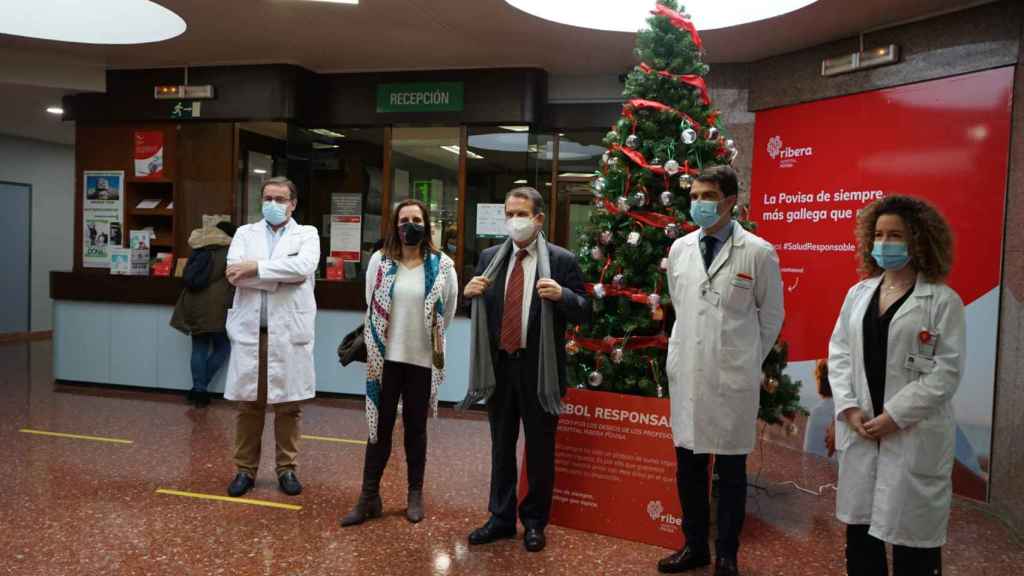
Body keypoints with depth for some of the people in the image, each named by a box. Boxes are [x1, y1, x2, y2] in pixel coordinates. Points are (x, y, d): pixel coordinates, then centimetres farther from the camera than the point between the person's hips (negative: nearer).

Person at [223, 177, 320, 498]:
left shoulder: (307, 234, 6)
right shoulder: (245, 233, 11)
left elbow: (304, 268, -15)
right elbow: (235, 273, -6)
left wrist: (257, 268, -11)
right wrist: (282, 274, -11)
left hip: (289, 332, -1)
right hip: (250, 331, 2)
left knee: (288, 405, 6)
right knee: (248, 404, 8)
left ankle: (286, 468, 20)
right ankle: (245, 469, 21)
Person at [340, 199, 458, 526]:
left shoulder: (442, 265, -3)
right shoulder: (380, 261, 0)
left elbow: (448, 312, 6)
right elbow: (370, 308, 8)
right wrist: (373, 346, 12)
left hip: (422, 360, 0)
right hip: (386, 358, 1)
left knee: (416, 427, 11)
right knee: (380, 426, 5)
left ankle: (415, 496, 23)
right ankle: (369, 497, 14)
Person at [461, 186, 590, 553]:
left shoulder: (562, 260, -5)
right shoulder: (490, 257, 6)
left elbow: (585, 313, -5)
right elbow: (478, 309, 12)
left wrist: (562, 295, -24)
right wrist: (470, 293, -10)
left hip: (539, 369, -3)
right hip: (498, 366, 3)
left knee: (540, 450, 10)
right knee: (501, 446, 15)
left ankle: (534, 522, 27)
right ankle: (501, 518, 30)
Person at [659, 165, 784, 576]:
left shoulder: (758, 252, -7)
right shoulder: (679, 249, 5)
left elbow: (772, 316, 3)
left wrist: (748, 361, 7)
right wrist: (693, 348, 14)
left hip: (733, 379, -4)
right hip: (685, 373, 4)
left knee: (731, 472, 9)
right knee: (688, 469, 13)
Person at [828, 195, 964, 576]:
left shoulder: (943, 300, -4)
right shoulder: (858, 293, 11)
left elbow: (947, 371, -10)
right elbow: (839, 352, 8)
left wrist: (895, 415, -15)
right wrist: (848, 408, -5)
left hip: (915, 436, -4)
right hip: (859, 430, 4)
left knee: (911, 531, 5)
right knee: (859, 526, 13)